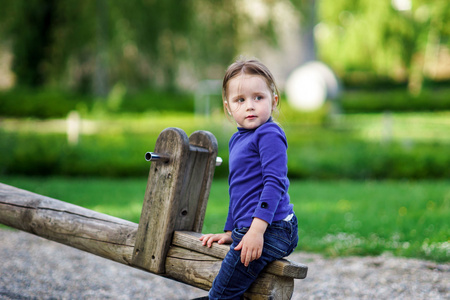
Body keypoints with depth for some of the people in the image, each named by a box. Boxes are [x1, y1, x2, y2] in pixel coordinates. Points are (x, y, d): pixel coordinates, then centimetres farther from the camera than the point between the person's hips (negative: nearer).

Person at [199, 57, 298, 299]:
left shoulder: (269, 134, -10)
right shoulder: (237, 140, 19)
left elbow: (275, 183, -19)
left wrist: (256, 230, -26)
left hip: (268, 231, -10)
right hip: (247, 230, 10)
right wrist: (230, 232, 29)